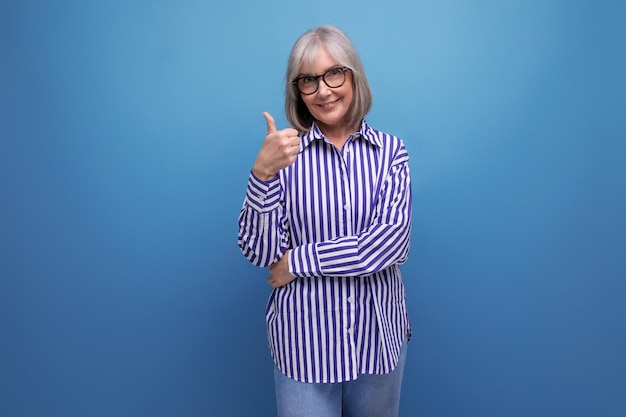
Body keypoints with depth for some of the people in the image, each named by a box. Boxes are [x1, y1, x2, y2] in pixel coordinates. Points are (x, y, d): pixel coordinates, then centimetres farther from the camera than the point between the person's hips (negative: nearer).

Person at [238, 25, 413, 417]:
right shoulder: (286, 151, -6)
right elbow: (260, 252, -10)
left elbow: (393, 241, -14)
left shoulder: (390, 150, -3)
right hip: (304, 339, -1)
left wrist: (297, 261, -14)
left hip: (379, 335, 2)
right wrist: (263, 172, -24)